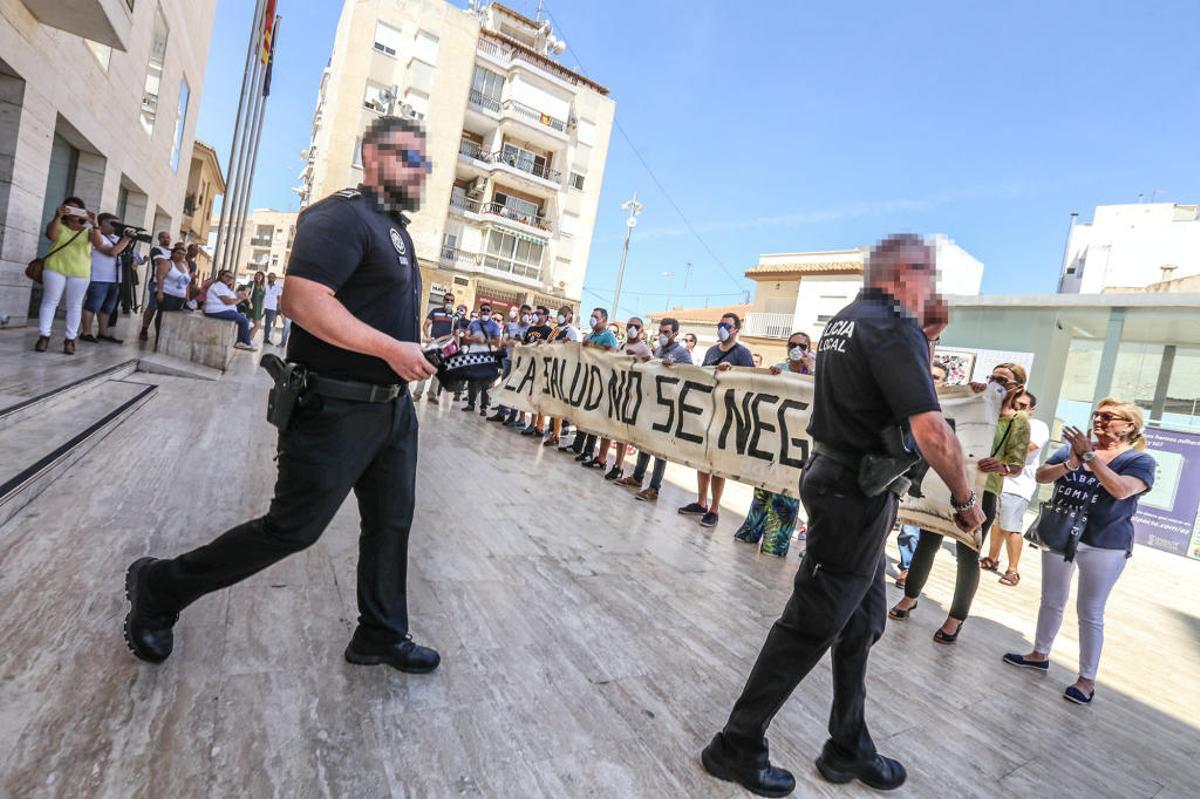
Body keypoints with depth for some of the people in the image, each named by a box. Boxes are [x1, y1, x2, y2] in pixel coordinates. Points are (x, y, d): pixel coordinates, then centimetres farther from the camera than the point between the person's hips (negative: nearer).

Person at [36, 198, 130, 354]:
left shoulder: (88, 230, 6)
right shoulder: (58, 224, 7)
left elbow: (99, 244, -11)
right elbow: (52, 236, -13)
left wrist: (94, 224, -20)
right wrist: (58, 216, -20)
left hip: (80, 272, 0)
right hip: (55, 268, 0)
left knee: (75, 305, 3)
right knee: (50, 301, 2)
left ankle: (70, 340, 8)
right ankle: (44, 336, 6)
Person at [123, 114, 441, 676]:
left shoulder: (395, 227, 18)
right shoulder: (342, 216, -14)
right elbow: (302, 299, -27)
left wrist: (418, 356, 17)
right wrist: (390, 348, -26)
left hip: (391, 407, 10)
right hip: (336, 411, -10)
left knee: (391, 525, 15)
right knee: (292, 528, 1)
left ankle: (382, 637, 32)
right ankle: (158, 588, 24)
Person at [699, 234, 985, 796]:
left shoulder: (844, 320, 13)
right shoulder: (894, 327, -17)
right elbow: (932, 432, -23)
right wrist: (965, 500, -10)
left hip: (837, 478, 10)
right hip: (857, 496, -10)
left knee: (861, 624, 19)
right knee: (811, 626, 0)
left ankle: (848, 750, 34)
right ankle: (737, 747, 14)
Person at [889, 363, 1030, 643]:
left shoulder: (1019, 422, 2)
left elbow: (1018, 463, -5)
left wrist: (1001, 466, -28)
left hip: (982, 493, -3)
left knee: (967, 556, 2)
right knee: (927, 543, 6)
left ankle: (956, 618, 17)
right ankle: (910, 597, 24)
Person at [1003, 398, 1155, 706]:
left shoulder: (1139, 460, -7)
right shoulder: (1074, 447, 4)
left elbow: (1121, 490, -26)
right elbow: (1041, 476, -5)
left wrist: (1089, 456, -26)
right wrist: (1070, 464, -23)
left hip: (1103, 546, -4)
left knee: (1090, 613, 2)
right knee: (1051, 602, 17)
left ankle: (1087, 680, 14)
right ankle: (1040, 654, 32)